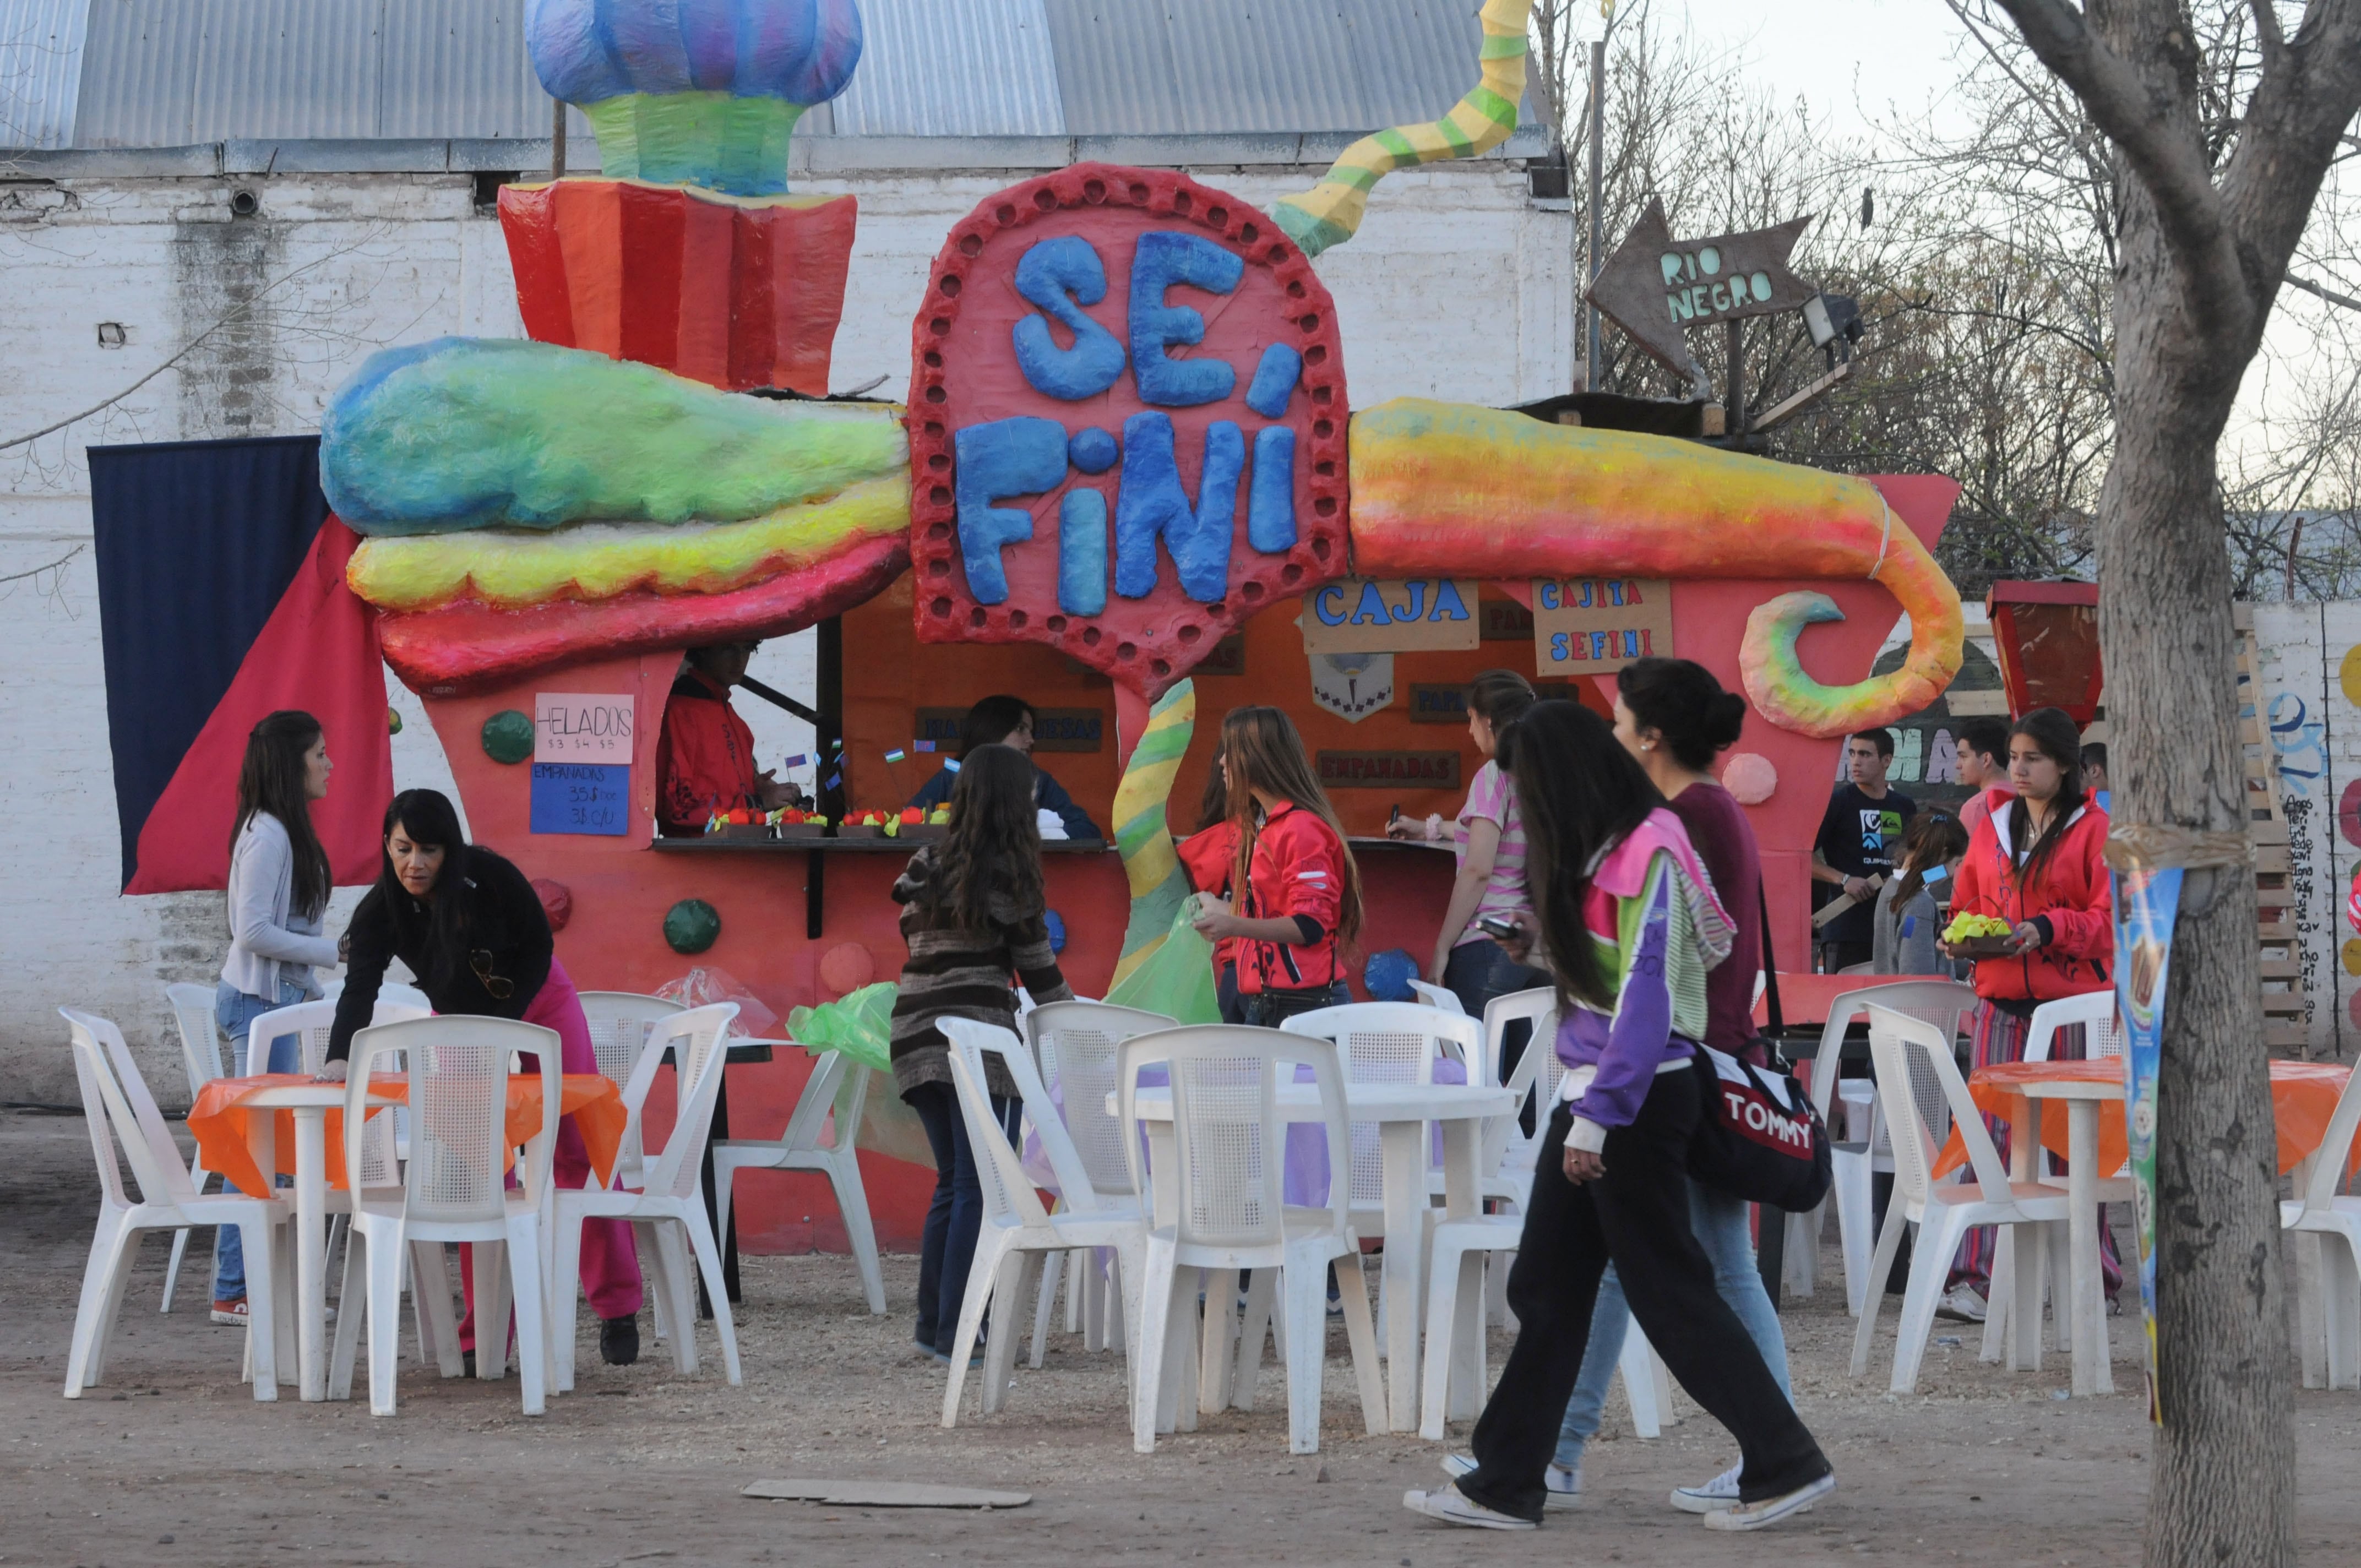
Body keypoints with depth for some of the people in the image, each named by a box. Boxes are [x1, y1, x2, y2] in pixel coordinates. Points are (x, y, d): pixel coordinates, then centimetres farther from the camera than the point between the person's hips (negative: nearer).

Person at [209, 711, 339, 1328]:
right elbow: (254, 931, -21)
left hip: (274, 997, 10)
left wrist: (309, 989, 19)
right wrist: (332, 951, -16)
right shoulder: (267, 836, -16)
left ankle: (255, 1284, 14)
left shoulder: (283, 832, 14)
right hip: (258, 1000, -10)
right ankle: (234, 1293, -7)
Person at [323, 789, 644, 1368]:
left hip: (537, 1005, -1)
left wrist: (498, 1025, -26)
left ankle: (617, 1309, 10)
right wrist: (340, 1061, -54)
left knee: (579, 1154, -1)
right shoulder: (380, 912, -24)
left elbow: (538, 946, -16)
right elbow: (360, 989, -36)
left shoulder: (491, 876, -28)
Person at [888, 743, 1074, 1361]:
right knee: (979, 1188, -4)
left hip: (917, 1039, 7)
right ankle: (954, 1331, -8)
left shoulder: (927, 866, 11)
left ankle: (934, 1321, 19)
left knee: (953, 1182, 17)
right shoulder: (1007, 875, -6)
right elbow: (1040, 971, -1)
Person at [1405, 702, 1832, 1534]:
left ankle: (1787, 1464, 4)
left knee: (1670, 1292, -3)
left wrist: (1596, 1117, -22)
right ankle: (1505, 1482, 13)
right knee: (1545, 1288, 10)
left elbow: (1646, 995, -21)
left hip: (1638, 1098, -10)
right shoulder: (1595, 851, 10)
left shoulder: (1648, 854, -17)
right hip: (1592, 1097, 10)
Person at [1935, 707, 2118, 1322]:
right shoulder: (1994, 829, 14)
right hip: (2002, 1003, 4)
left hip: (2072, 1001, -4)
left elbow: (2110, 918, -7)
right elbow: (1966, 901, 22)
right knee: (1990, 1136, -5)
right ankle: (1971, 1278, -8)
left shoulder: (2094, 831, -1)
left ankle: (2095, 1273, 15)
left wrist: (2049, 929, -20)